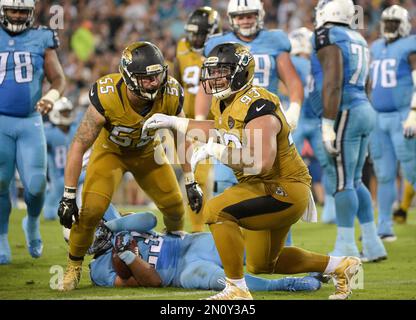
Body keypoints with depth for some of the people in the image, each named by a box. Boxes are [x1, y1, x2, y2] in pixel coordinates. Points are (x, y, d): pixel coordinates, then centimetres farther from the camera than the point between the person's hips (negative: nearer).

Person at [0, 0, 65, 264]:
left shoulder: (41, 41, 4)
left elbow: (58, 78, 3)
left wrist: (51, 96, -17)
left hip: (30, 123, 0)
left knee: (36, 186, -5)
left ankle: (32, 223, 27)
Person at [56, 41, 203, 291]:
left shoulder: (171, 95, -28)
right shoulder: (107, 97, -37)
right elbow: (79, 146, -28)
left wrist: (191, 182, -2)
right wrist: (69, 196, -28)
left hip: (147, 151, 3)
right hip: (111, 150, -3)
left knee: (175, 206, 1)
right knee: (91, 209, -21)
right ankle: (74, 267, 2)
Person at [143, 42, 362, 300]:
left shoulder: (257, 107, -25)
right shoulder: (225, 103, 3)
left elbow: (262, 163, -37)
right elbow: (222, 131, 28)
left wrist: (215, 151, -31)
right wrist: (175, 122, 21)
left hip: (284, 191, -11)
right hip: (264, 189, 11)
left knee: (216, 211, -27)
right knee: (263, 265, 23)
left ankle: (237, 290, -18)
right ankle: (340, 266, 36)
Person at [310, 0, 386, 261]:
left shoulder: (328, 37, -10)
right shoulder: (358, 39, 16)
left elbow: (333, 84, -19)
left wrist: (328, 125, -19)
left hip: (345, 113, -9)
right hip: (364, 110, 9)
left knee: (342, 182, -4)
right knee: (354, 181, 14)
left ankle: (346, 247, -1)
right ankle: (372, 244, 15)